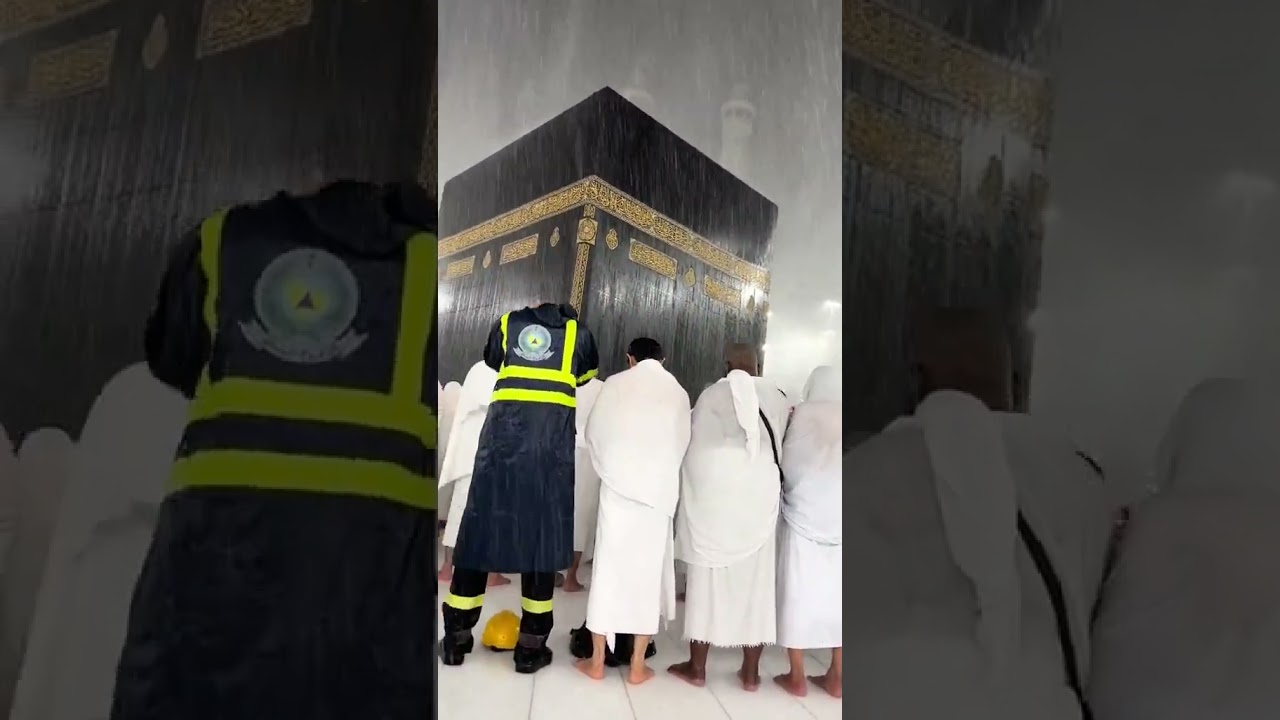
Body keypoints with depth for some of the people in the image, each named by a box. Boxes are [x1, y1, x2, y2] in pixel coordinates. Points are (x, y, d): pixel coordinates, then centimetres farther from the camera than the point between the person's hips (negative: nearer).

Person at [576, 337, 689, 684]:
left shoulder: (614, 384, 1)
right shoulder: (678, 392, 5)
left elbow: (593, 434, 4)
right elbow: (683, 444, 4)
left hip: (617, 488, -1)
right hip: (659, 494, 1)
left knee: (608, 569, 7)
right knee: (648, 573, 8)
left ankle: (597, 661, 15)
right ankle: (637, 665, 14)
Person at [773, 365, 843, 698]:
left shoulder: (804, 413, -3)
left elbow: (788, 463, -4)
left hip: (805, 517, -2)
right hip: (837, 520, 3)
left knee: (799, 593, 6)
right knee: (836, 595, 10)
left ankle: (797, 677, 13)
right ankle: (835, 677, 18)